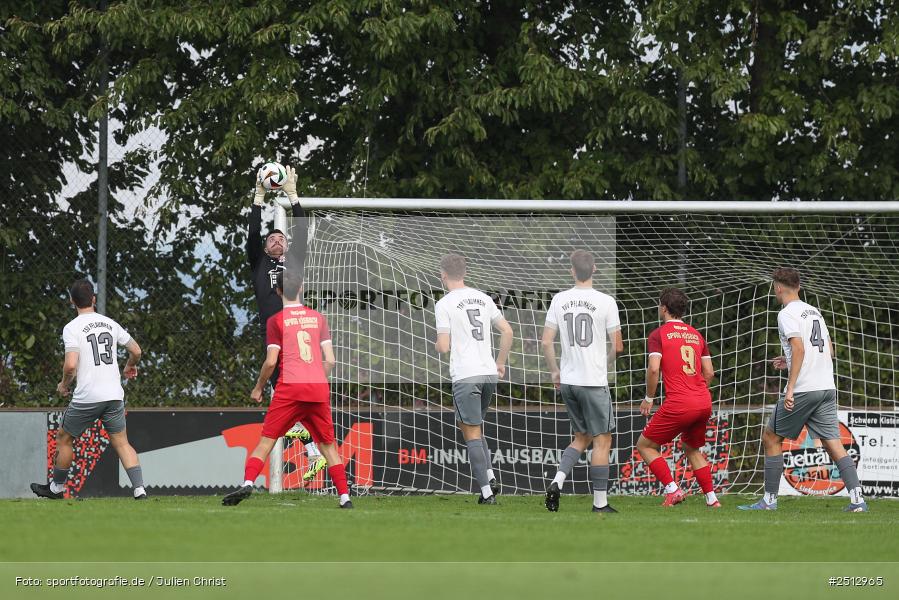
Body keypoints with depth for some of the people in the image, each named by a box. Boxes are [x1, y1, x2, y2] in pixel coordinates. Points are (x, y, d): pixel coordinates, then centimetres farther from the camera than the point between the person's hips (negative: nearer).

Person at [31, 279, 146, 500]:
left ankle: (57, 488, 27)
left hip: (87, 397, -4)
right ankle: (139, 489, -4)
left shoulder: (72, 328, -8)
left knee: (64, 438, 15)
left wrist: (64, 384, 2)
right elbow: (136, 351, 15)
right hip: (114, 395, 4)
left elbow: (71, 365, -19)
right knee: (121, 443, 10)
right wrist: (130, 366, 37)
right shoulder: (110, 324, 8)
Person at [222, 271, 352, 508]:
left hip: (290, 388, -3)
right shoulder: (318, 317, 12)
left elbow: (271, 362, -5)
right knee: (328, 444, 12)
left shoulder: (276, 321, 2)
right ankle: (345, 497, 6)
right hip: (319, 389, 3)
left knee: (266, 441, 1)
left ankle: (248, 484, -18)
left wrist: (258, 388, 9)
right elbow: (330, 360, 8)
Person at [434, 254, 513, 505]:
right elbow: (507, 331, 13)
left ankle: (486, 492, -7)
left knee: (472, 434, -1)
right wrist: (500, 362, 23)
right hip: (489, 374, 6)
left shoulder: (444, 304, -6)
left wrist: (436, 345, 13)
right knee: (475, 430, 20)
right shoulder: (483, 299, 12)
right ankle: (490, 477, 2)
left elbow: (444, 346, -10)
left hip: (465, 376, -6)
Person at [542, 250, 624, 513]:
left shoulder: (559, 300, 0)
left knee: (581, 437, 19)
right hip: (594, 382, -4)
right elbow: (618, 347, -6)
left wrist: (555, 371, 17)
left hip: (567, 382, 5)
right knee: (602, 440, 4)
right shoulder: (605, 302, -10)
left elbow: (547, 342, 2)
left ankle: (557, 482, -2)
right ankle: (600, 504, 4)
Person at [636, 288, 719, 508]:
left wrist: (648, 399, 0)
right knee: (692, 449, 26)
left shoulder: (658, 335, 0)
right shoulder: (696, 335, 17)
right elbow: (709, 372, 15)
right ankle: (711, 498, 17)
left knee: (645, 445, 7)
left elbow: (653, 369, -13)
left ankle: (672, 490, -5)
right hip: (704, 403, 6)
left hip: (678, 405, -6)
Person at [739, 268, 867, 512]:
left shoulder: (787, 314, -6)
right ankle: (857, 499, -14)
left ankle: (769, 500, 7)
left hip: (802, 389, -7)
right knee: (833, 443, 2)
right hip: (827, 387, 7)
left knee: (771, 437, 7)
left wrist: (790, 388, -20)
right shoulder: (814, 312, 19)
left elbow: (799, 348, -18)